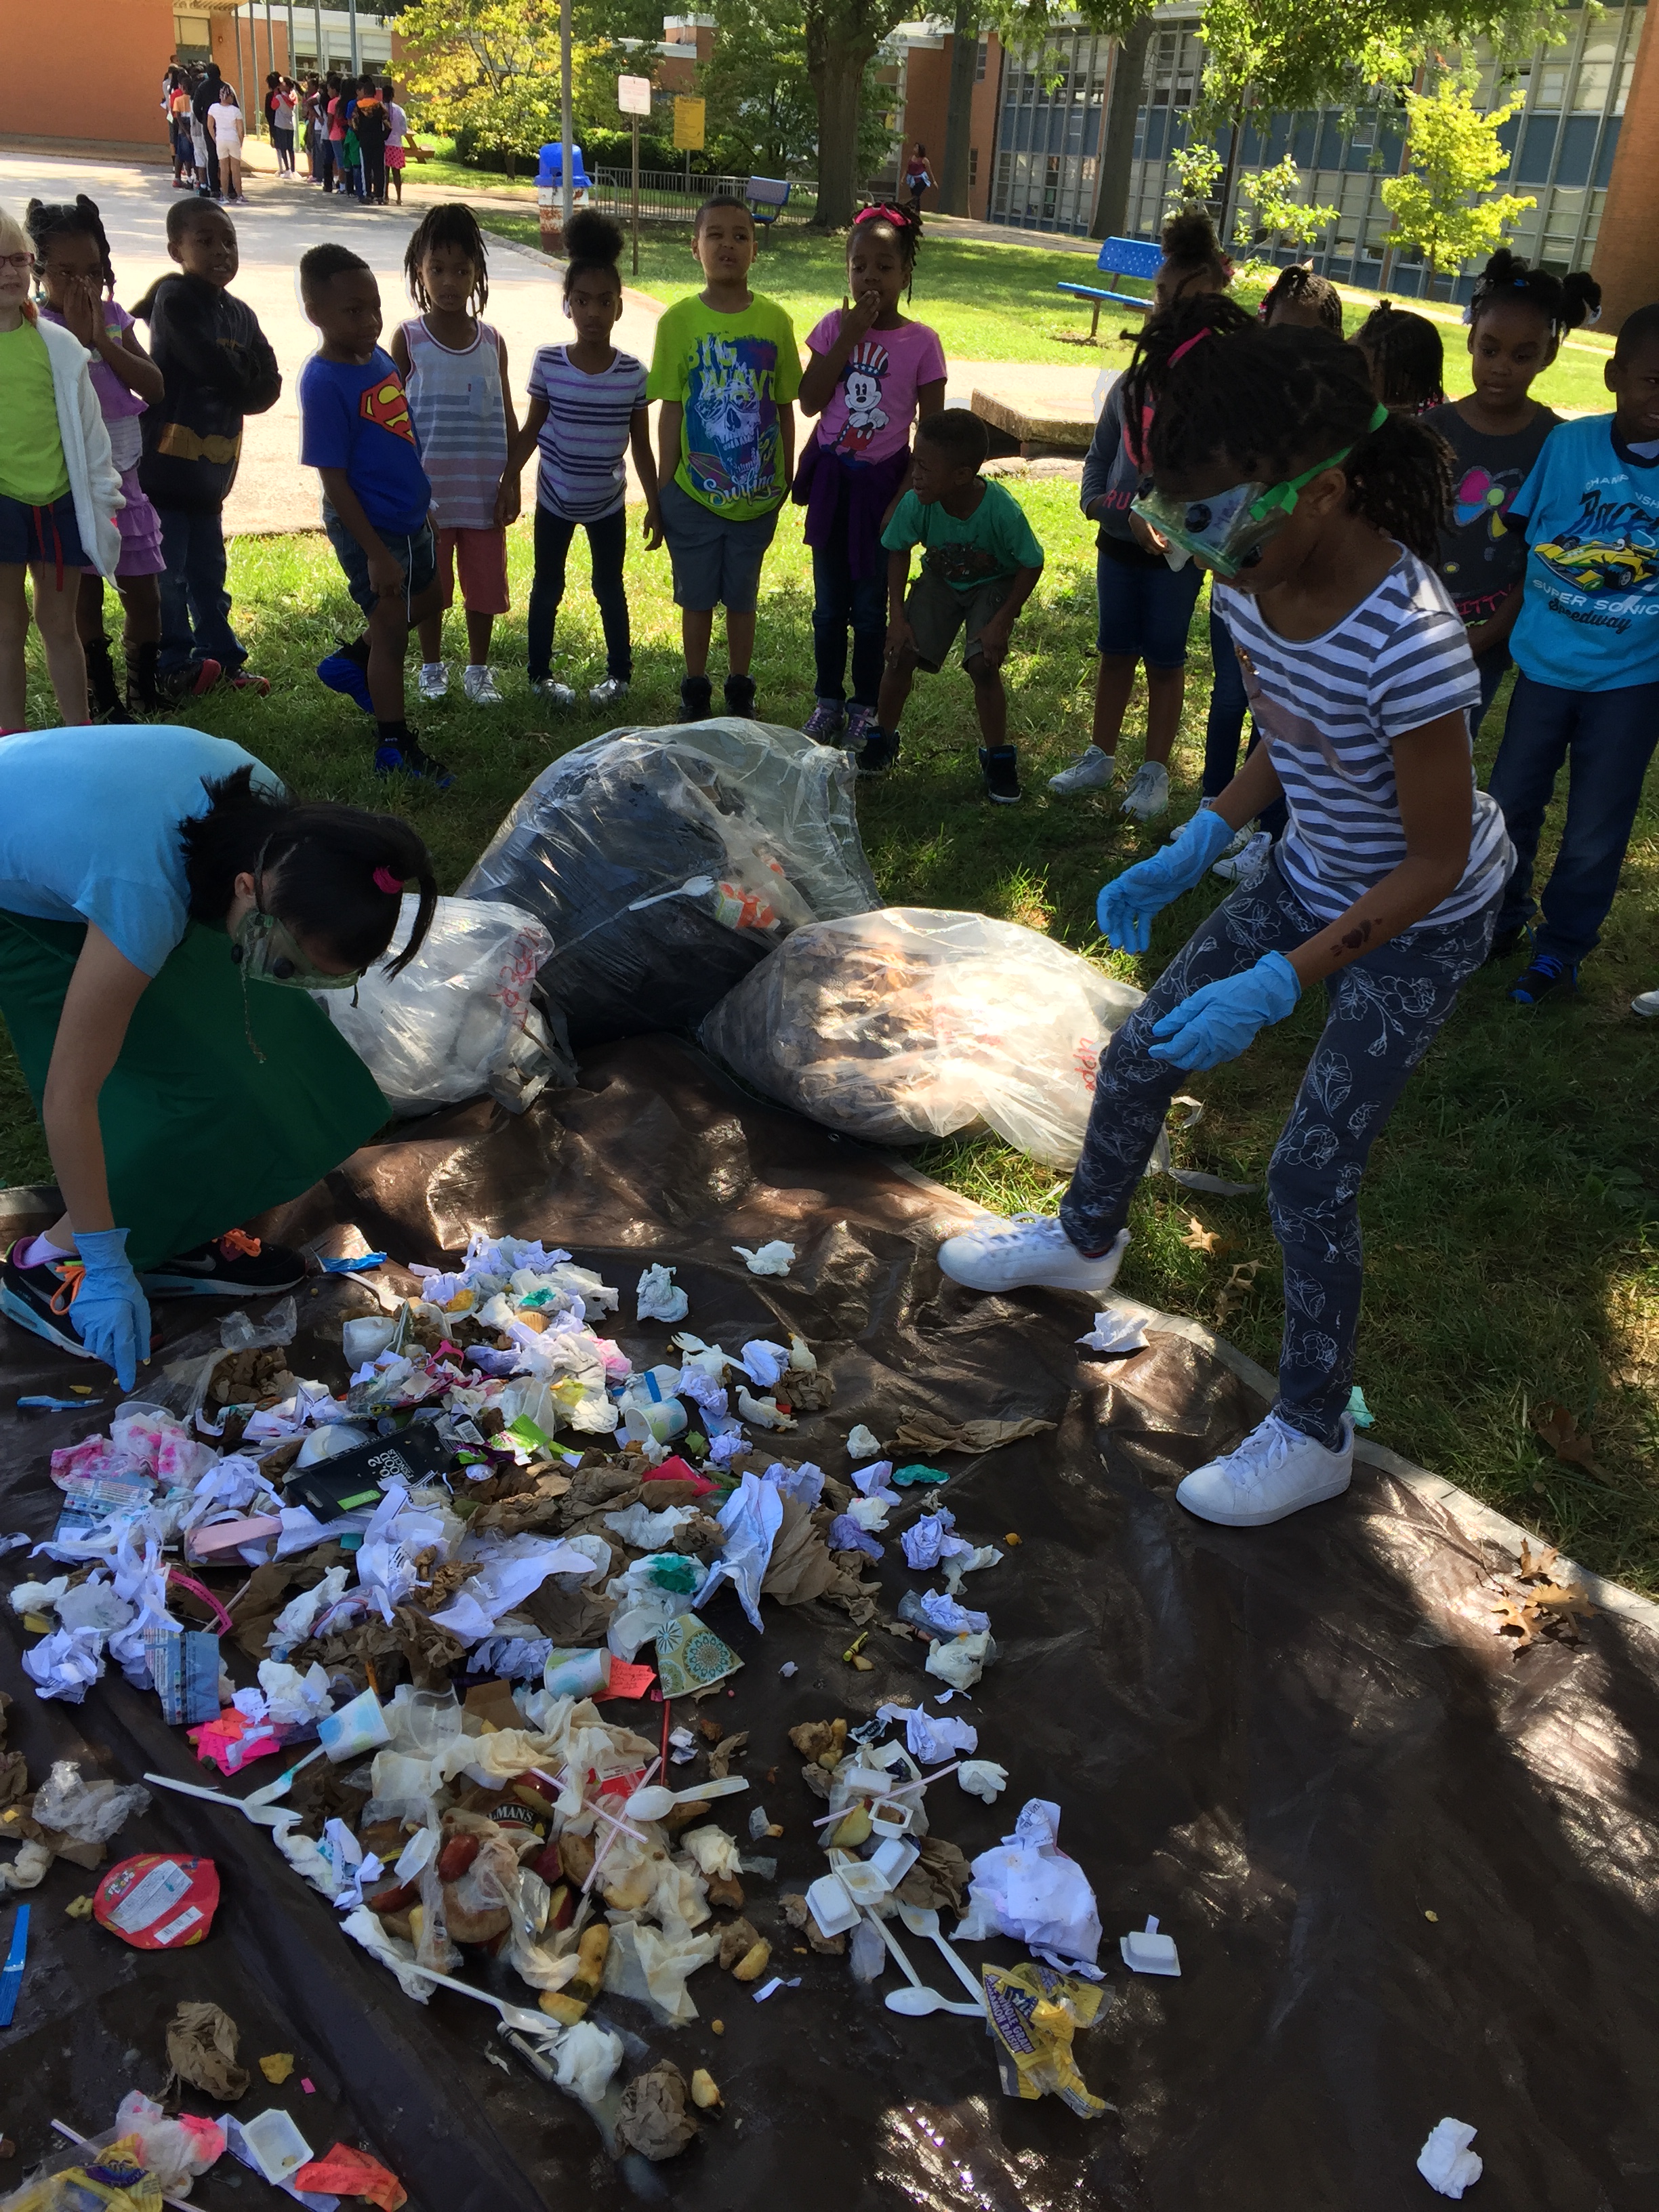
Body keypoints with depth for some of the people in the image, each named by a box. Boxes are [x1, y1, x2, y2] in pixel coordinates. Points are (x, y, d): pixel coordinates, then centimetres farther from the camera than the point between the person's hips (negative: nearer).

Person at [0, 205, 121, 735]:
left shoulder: (58, 344, 4)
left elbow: (87, 426, 9)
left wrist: (103, 498, 7)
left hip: (61, 503, 2)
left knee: (60, 624, 12)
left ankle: (79, 733, 22)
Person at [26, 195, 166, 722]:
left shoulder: (114, 318, 5)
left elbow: (153, 388, -4)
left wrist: (102, 339, -13)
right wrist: (77, 337, -20)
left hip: (121, 475, 4)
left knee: (142, 588, 7)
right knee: (84, 593, 3)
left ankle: (144, 686, 23)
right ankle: (101, 695, 15)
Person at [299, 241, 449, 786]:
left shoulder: (381, 357, 1)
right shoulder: (323, 382, -21)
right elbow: (334, 480, -21)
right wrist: (375, 553, -21)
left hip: (410, 517, 8)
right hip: (369, 527, -8)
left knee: (426, 599, 25)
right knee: (392, 629, 3)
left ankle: (352, 662, 42)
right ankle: (394, 747, 19)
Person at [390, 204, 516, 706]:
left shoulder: (492, 342, 4)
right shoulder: (408, 340, -3)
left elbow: (507, 419, 8)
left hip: (484, 493, 2)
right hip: (428, 492, -2)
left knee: (484, 583, 8)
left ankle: (478, 671, 24)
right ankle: (432, 669, 25)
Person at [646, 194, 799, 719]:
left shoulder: (774, 320, -3)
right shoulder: (679, 320, -6)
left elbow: (785, 407, 3)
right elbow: (670, 410, -3)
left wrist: (787, 477, 4)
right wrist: (663, 488, -3)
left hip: (758, 492, 1)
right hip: (694, 491, -1)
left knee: (742, 596, 13)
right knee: (696, 597, 11)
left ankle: (740, 692, 28)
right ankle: (695, 692, 27)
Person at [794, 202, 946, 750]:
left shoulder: (922, 342, -9)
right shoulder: (833, 326, -3)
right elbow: (810, 402, -11)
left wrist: (904, 497, -12)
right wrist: (848, 338, -17)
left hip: (882, 482, -2)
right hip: (832, 477, 2)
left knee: (870, 605, 7)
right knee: (829, 603, 11)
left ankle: (865, 708, 22)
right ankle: (827, 700, 26)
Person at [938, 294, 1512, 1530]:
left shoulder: (1408, 640, -35)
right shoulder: (1252, 588, -13)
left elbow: (1436, 862, -26)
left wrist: (1280, 984, -32)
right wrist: (1189, 856, -8)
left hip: (1420, 923, -7)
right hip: (1311, 879, 7)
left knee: (1311, 1174, -4)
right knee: (1140, 1056, 13)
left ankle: (1314, 1436, 19)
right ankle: (1086, 1240, 44)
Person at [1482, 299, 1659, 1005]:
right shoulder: (1568, 443, -11)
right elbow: (1516, 531, 1)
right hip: (1546, 663, 1)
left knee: (1594, 834, 8)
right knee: (1509, 802, 15)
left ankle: (1561, 947, 29)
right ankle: (1498, 917, 38)